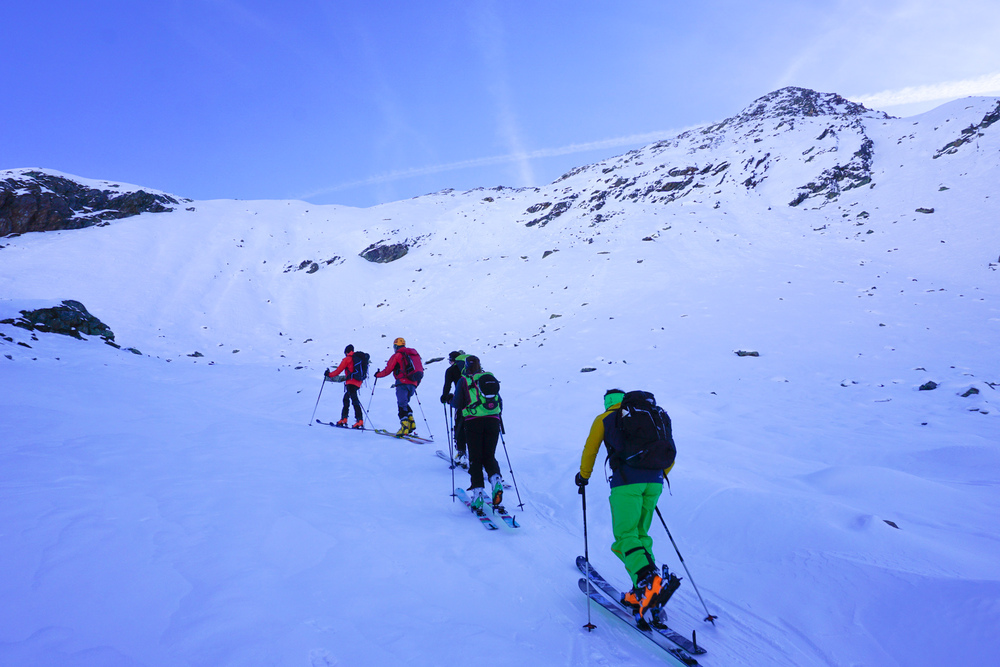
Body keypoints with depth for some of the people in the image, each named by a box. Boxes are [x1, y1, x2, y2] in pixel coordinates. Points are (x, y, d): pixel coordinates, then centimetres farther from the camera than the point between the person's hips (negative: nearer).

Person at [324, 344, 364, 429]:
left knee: (355, 400, -15)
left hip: (351, 383, -8)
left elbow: (338, 370, 0)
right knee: (346, 399, 19)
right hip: (358, 383, 8)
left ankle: (360, 421, -25)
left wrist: (329, 374, 15)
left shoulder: (347, 359, -2)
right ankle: (344, 419, 22)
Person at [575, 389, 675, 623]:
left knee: (626, 535, -4)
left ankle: (648, 579, -28)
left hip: (626, 480, -5)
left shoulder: (603, 419, 14)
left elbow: (590, 450, 17)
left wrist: (583, 476, 32)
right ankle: (646, 593, 7)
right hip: (654, 481, 5)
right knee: (640, 534, 15)